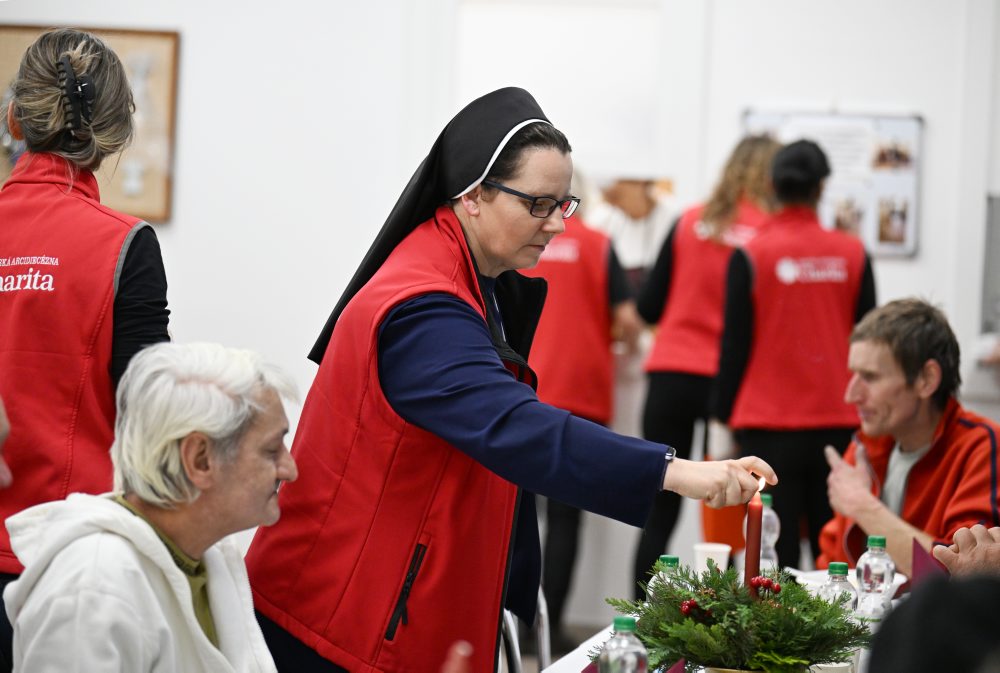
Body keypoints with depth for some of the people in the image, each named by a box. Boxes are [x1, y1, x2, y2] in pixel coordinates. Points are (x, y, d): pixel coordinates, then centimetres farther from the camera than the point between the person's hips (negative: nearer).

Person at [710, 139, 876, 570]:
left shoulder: (751, 256, -4)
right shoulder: (852, 254, 3)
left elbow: (734, 345, -2)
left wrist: (720, 421, 6)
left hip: (769, 427, -2)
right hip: (837, 423, 2)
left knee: (775, 554, -2)